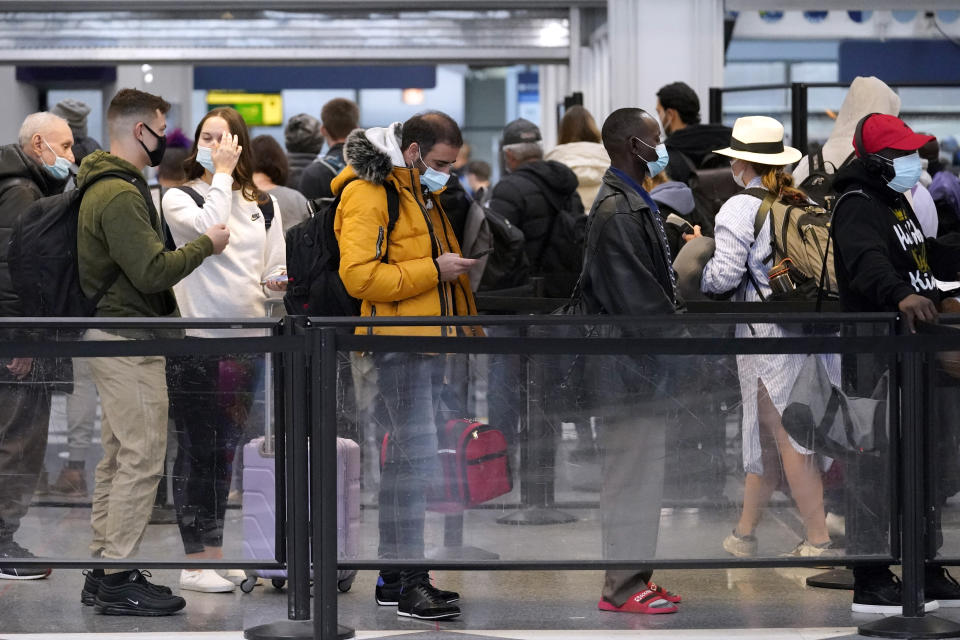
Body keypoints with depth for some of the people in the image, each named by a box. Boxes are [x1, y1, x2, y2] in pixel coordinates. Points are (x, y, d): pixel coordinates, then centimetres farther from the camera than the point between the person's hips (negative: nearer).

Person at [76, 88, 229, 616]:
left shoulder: (104, 187, 16)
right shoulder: (120, 194, -18)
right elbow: (152, 271, -23)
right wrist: (206, 244, -11)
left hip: (112, 337, 11)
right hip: (129, 342, -11)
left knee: (117, 459, 13)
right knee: (141, 460, -8)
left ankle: (103, 569, 18)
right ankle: (119, 581, -5)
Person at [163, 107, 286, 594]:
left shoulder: (263, 203, 13)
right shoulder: (178, 198, 0)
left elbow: (275, 271, 14)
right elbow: (210, 228, -20)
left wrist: (279, 283, -8)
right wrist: (222, 174, -10)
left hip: (247, 339, 4)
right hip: (194, 339, -4)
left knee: (225, 448, 10)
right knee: (196, 449, -2)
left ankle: (215, 552, 17)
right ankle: (193, 560, 2)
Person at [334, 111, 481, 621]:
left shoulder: (422, 193, 20)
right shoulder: (367, 195, -11)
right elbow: (358, 275, -20)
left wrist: (466, 322, 24)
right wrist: (433, 270, -19)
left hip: (431, 338, 10)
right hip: (398, 340, -10)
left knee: (406, 455, 12)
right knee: (416, 456, -13)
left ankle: (393, 572, 18)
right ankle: (410, 580, -11)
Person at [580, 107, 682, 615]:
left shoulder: (632, 203, 14)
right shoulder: (618, 211, -18)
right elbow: (637, 298, -20)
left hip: (638, 362, 10)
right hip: (628, 366, -10)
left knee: (637, 477, 14)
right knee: (632, 477, -5)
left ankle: (633, 578, 21)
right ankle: (624, 589, 1)